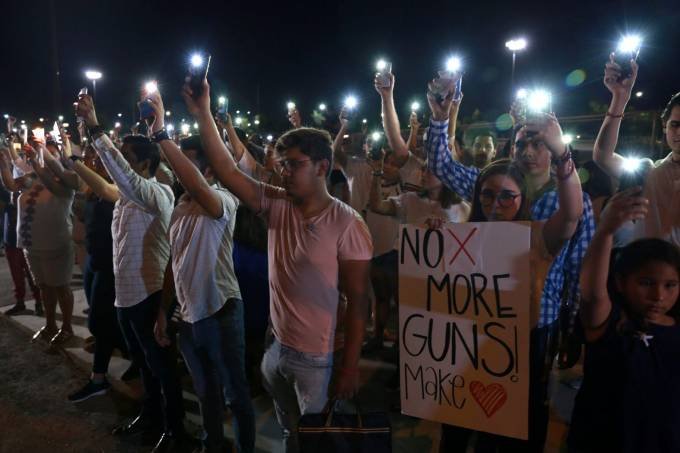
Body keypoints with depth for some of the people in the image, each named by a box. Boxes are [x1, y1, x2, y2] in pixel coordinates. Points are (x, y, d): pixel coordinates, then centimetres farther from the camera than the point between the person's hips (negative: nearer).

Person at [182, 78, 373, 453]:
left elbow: (358, 300, -15)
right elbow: (227, 172, -10)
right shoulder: (276, 205, -3)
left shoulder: (346, 224, -17)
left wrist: (350, 366, -14)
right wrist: (203, 115, -18)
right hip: (275, 347, 5)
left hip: (315, 357, -5)